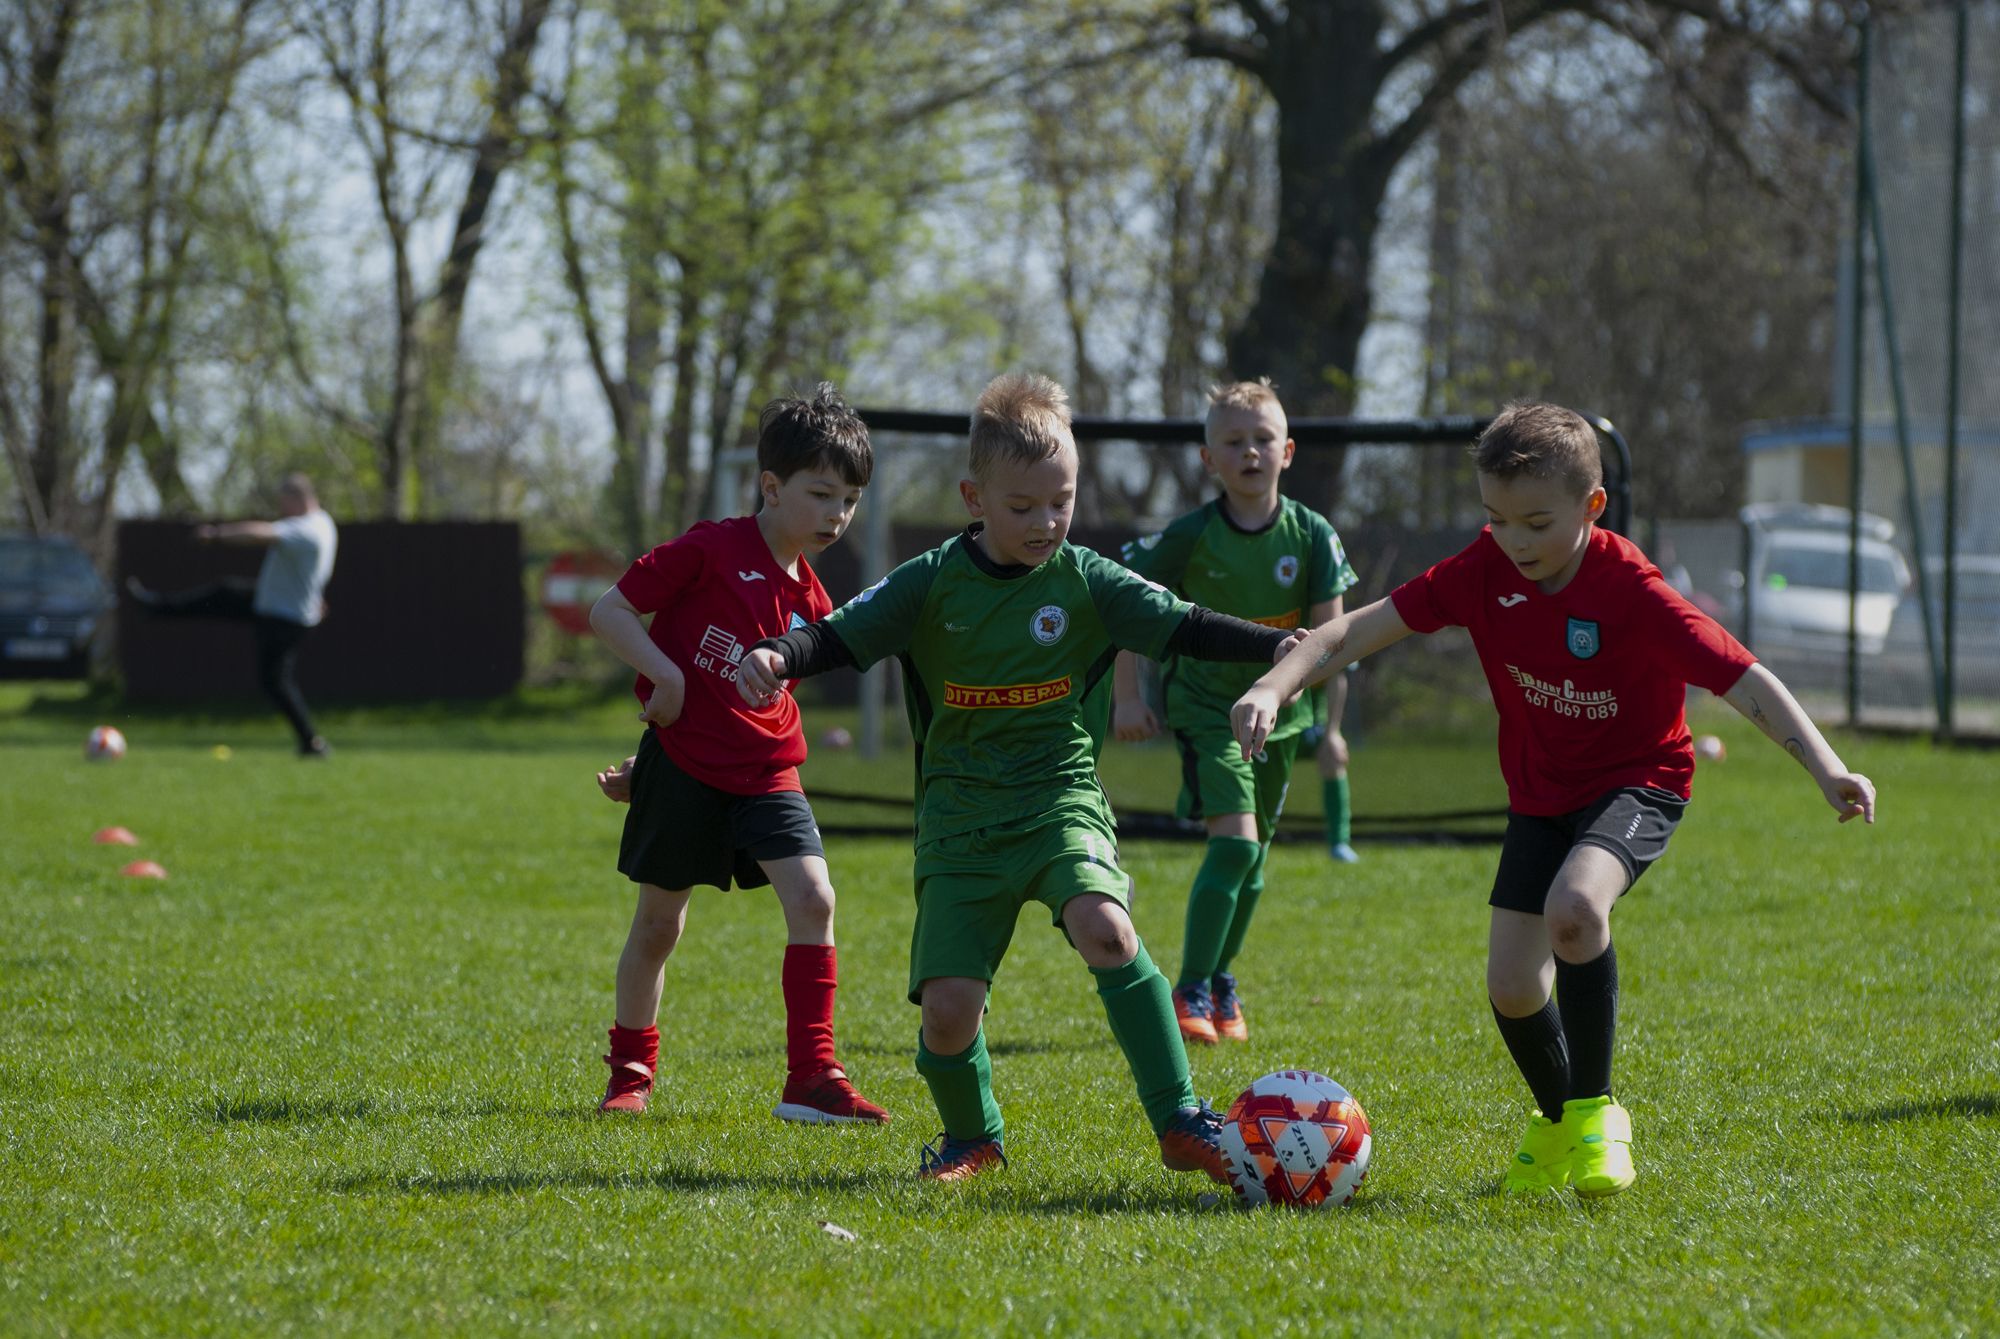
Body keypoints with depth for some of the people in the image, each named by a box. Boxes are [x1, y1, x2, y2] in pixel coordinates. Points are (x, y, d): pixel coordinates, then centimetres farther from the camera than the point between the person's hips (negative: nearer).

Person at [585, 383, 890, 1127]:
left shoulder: (810, 603, 8)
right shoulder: (712, 551, -10)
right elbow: (609, 609, -8)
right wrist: (662, 675, -21)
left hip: (764, 774, 4)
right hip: (682, 766, -4)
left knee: (813, 898, -14)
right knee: (660, 920, 6)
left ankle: (811, 1078, -12)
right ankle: (630, 1072, 26)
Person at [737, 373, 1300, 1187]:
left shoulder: (1085, 582, 0)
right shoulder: (931, 584, -1)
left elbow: (1182, 628, -2)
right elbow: (839, 637, -1)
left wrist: (1281, 646, -16)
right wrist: (777, 657, -23)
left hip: (1062, 799, -1)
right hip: (961, 817, 1)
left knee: (1105, 928, -31)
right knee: (947, 1008, -9)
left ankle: (1181, 1125, -22)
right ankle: (972, 1138, 25)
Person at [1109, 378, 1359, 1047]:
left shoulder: (1312, 535, -6)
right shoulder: (1191, 536, -13)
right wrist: (1126, 696, -9)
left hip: (1277, 711, 4)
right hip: (1205, 707, -4)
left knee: (1253, 854, 13)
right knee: (1234, 841, -19)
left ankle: (1221, 979, 32)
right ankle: (1189, 991, -12)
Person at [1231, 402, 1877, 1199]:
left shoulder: (1632, 593, -25)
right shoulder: (1485, 572, -13)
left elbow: (1746, 683, -27)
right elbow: (1363, 629, -12)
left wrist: (1826, 770, -39)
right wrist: (1276, 686, -27)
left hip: (1638, 783, -5)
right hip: (1541, 795, 5)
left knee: (1574, 905, -35)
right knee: (1511, 987, -4)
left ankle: (1595, 1110, -15)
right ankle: (1556, 1123, 29)